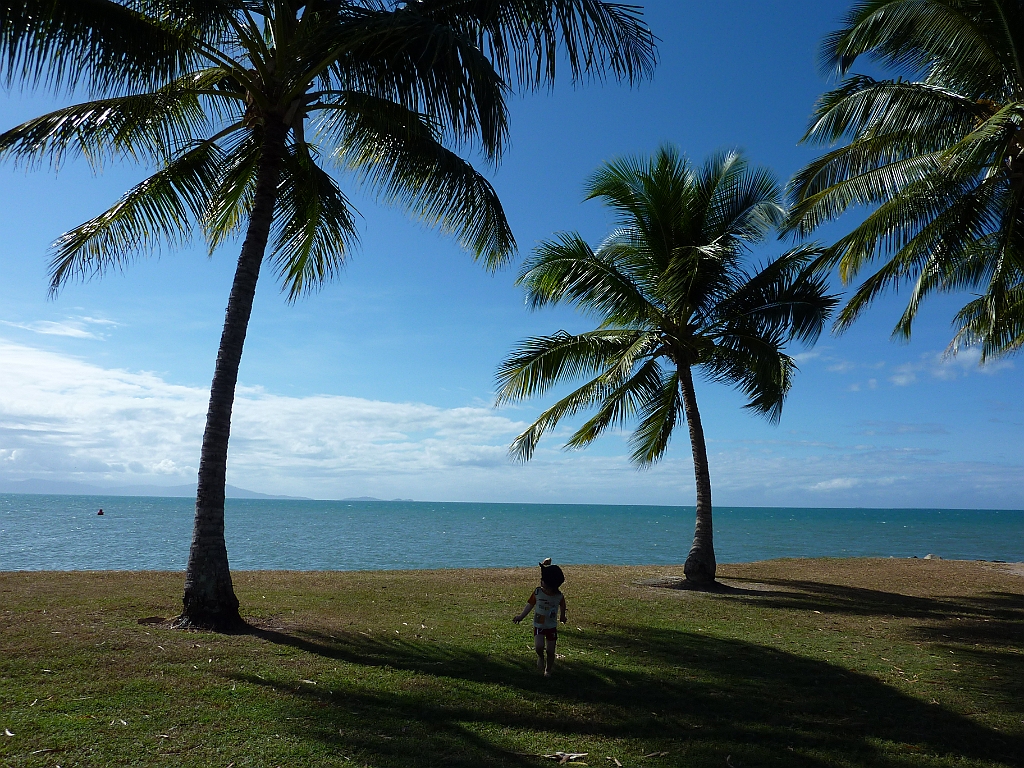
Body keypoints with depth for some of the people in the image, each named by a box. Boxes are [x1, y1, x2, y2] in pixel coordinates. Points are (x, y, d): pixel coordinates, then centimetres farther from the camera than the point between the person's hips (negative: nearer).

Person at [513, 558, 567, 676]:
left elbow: (562, 605, 10)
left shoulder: (559, 596, -11)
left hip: (552, 626, 1)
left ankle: (548, 670, 33)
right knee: (539, 646, -20)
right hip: (538, 625, -1)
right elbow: (530, 605, -2)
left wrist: (562, 616, 20)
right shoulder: (537, 592, -12)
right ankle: (540, 657, 16)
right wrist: (521, 616, -6)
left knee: (550, 651, 7)